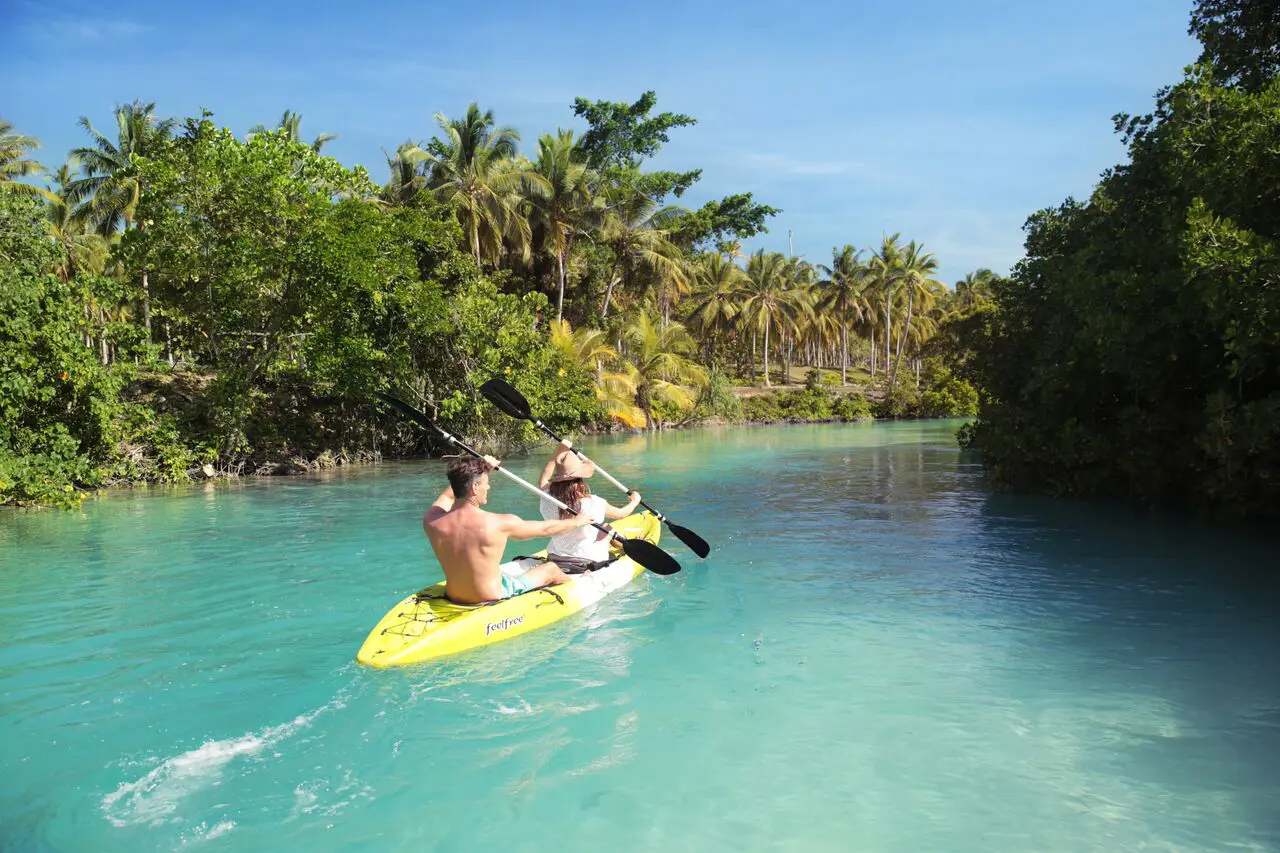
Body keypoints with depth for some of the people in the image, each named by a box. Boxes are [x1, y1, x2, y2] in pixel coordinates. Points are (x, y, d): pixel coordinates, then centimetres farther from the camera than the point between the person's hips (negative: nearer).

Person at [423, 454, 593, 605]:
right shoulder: (498, 523, -23)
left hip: (453, 599, 6)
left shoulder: (431, 521, -11)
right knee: (551, 569, 19)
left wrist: (481, 469, 24)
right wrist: (577, 521, 15)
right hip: (494, 601, -6)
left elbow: (447, 495, 16)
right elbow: (546, 529, -5)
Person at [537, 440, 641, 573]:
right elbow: (622, 513, -1)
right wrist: (635, 501, 20)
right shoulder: (594, 504, -22)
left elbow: (544, 479, 10)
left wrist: (556, 455, 18)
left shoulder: (547, 501, -15)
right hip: (590, 564, -4)